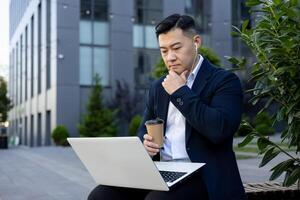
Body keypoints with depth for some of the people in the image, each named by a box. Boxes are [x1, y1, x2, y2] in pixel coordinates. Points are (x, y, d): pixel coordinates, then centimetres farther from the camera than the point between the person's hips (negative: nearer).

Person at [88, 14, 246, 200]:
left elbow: (220, 130, -19)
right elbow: (144, 130, 24)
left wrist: (180, 93, -12)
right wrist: (146, 142, 0)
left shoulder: (224, 80, -2)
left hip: (202, 176, -5)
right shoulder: (158, 87, 17)